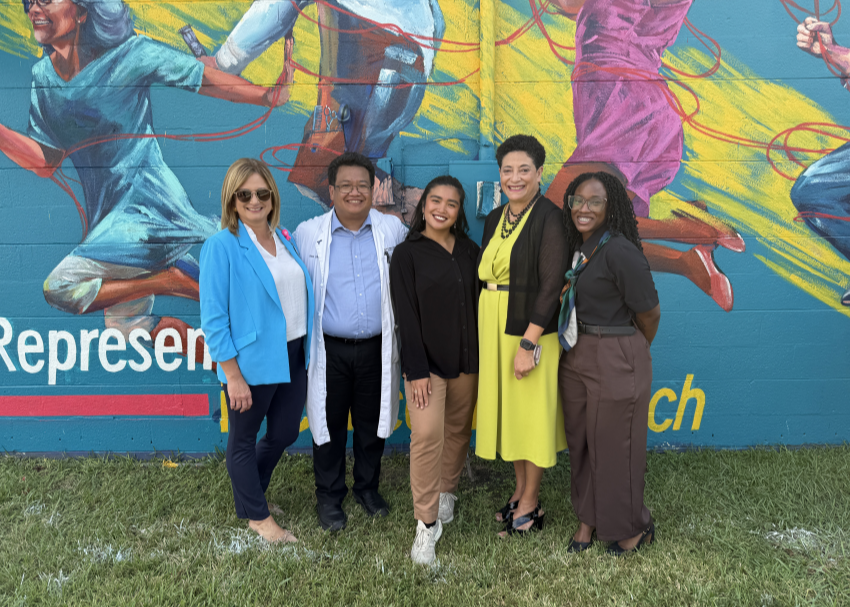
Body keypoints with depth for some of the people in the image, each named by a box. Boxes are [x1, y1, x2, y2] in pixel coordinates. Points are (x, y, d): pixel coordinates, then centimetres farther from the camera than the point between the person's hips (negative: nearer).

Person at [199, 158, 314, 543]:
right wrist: (233, 376, -17)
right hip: (252, 362, -6)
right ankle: (256, 515, 34)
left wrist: (307, 351, 10)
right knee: (244, 440, 13)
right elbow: (213, 319, -16)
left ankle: (250, 489, 46)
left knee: (284, 433, 19)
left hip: (292, 355, 7)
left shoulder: (285, 238, 6)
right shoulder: (222, 246, -14)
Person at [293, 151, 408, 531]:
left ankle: (368, 488, 35)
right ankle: (329, 497, 27)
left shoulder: (394, 230, 0)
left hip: (377, 347, 1)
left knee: (372, 424, 14)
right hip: (330, 350, -1)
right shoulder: (308, 234, -3)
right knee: (329, 425, 9)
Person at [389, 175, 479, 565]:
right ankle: (427, 523, -1)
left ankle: (446, 493, 34)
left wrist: (483, 357, 4)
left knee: (458, 430, 12)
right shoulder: (407, 254, -3)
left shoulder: (469, 251, 9)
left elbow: (479, 302, 10)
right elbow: (406, 316, -7)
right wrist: (416, 371, -12)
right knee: (427, 435, -12)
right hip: (426, 361, -4)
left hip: (467, 359, 4)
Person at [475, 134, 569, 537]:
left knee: (532, 413, 4)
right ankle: (520, 489, 31)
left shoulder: (549, 218, -12)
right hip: (494, 330, 7)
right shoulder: (494, 219, 11)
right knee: (507, 410, 15)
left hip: (531, 332, -7)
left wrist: (528, 343, -21)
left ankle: (530, 505, 18)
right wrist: (485, 333, 10)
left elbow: (550, 284, -17)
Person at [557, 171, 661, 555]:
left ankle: (634, 528, 27)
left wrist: (633, 352, 4)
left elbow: (649, 312, -12)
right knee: (580, 441, 16)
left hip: (616, 361, -8)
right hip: (575, 358, 8)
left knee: (614, 447, 6)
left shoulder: (619, 251, -19)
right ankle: (588, 519, 34)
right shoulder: (578, 249, 6)